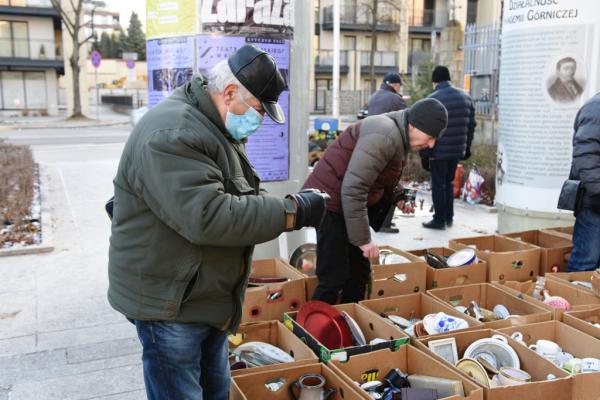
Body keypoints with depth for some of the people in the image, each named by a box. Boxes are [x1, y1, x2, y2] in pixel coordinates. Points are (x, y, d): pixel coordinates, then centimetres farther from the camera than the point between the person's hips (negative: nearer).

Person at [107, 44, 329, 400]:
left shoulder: (219, 127, 10)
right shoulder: (172, 135, -24)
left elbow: (240, 200, 18)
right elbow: (208, 217, -34)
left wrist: (295, 206, 1)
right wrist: (292, 212, -27)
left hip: (208, 298, 10)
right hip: (169, 304, -9)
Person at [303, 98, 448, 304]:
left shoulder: (398, 135, 10)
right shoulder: (385, 136, -22)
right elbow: (352, 189, -27)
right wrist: (363, 238, -23)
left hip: (345, 203, 10)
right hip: (330, 202, -10)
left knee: (359, 271, 11)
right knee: (334, 277, -8)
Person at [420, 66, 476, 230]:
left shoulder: (433, 99, -11)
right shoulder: (465, 97, 8)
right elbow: (471, 125, 10)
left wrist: (424, 154, -8)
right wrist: (467, 147, 18)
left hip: (439, 151, -6)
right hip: (457, 150, 6)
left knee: (438, 184, 4)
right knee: (449, 183, 18)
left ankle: (439, 219, 8)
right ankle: (449, 217, 23)